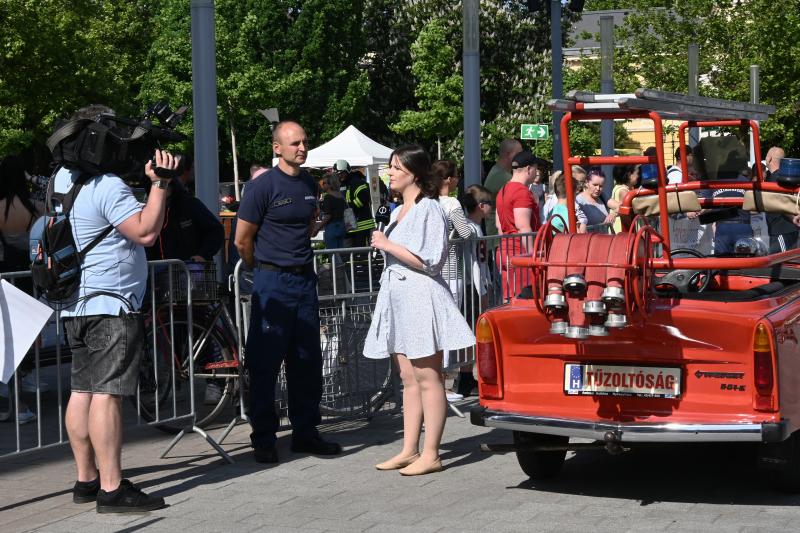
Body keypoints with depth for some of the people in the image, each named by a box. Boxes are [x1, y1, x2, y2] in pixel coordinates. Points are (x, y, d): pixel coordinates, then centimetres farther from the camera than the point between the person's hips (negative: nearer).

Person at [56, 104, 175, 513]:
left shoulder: (64, 177, 10)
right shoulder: (108, 187, -18)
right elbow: (145, 231, -23)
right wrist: (160, 183, -20)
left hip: (77, 305, 10)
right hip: (110, 305, -10)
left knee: (82, 391, 11)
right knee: (106, 393, -11)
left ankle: (86, 480, 17)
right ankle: (111, 488, -12)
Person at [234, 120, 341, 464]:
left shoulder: (309, 184, 10)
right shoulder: (264, 185, -9)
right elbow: (243, 240, -5)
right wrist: (265, 269, 8)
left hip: (305, 279, 6)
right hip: (273, 283, -6)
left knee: (308, 361, 10)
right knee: (265, 363, -2)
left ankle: (305, 433, 19)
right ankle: (263, 439, 5)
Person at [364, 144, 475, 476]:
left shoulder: (429, 210, -9)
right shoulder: (398, 212, 18)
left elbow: (430, 260, -16)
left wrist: (388, 245, -12)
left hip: (421, 297, -9)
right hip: (398, 298, 9)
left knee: (428, 378, -6)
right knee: (408, 379, 9)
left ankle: (430, 455, -5)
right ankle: (409, 450, 12)